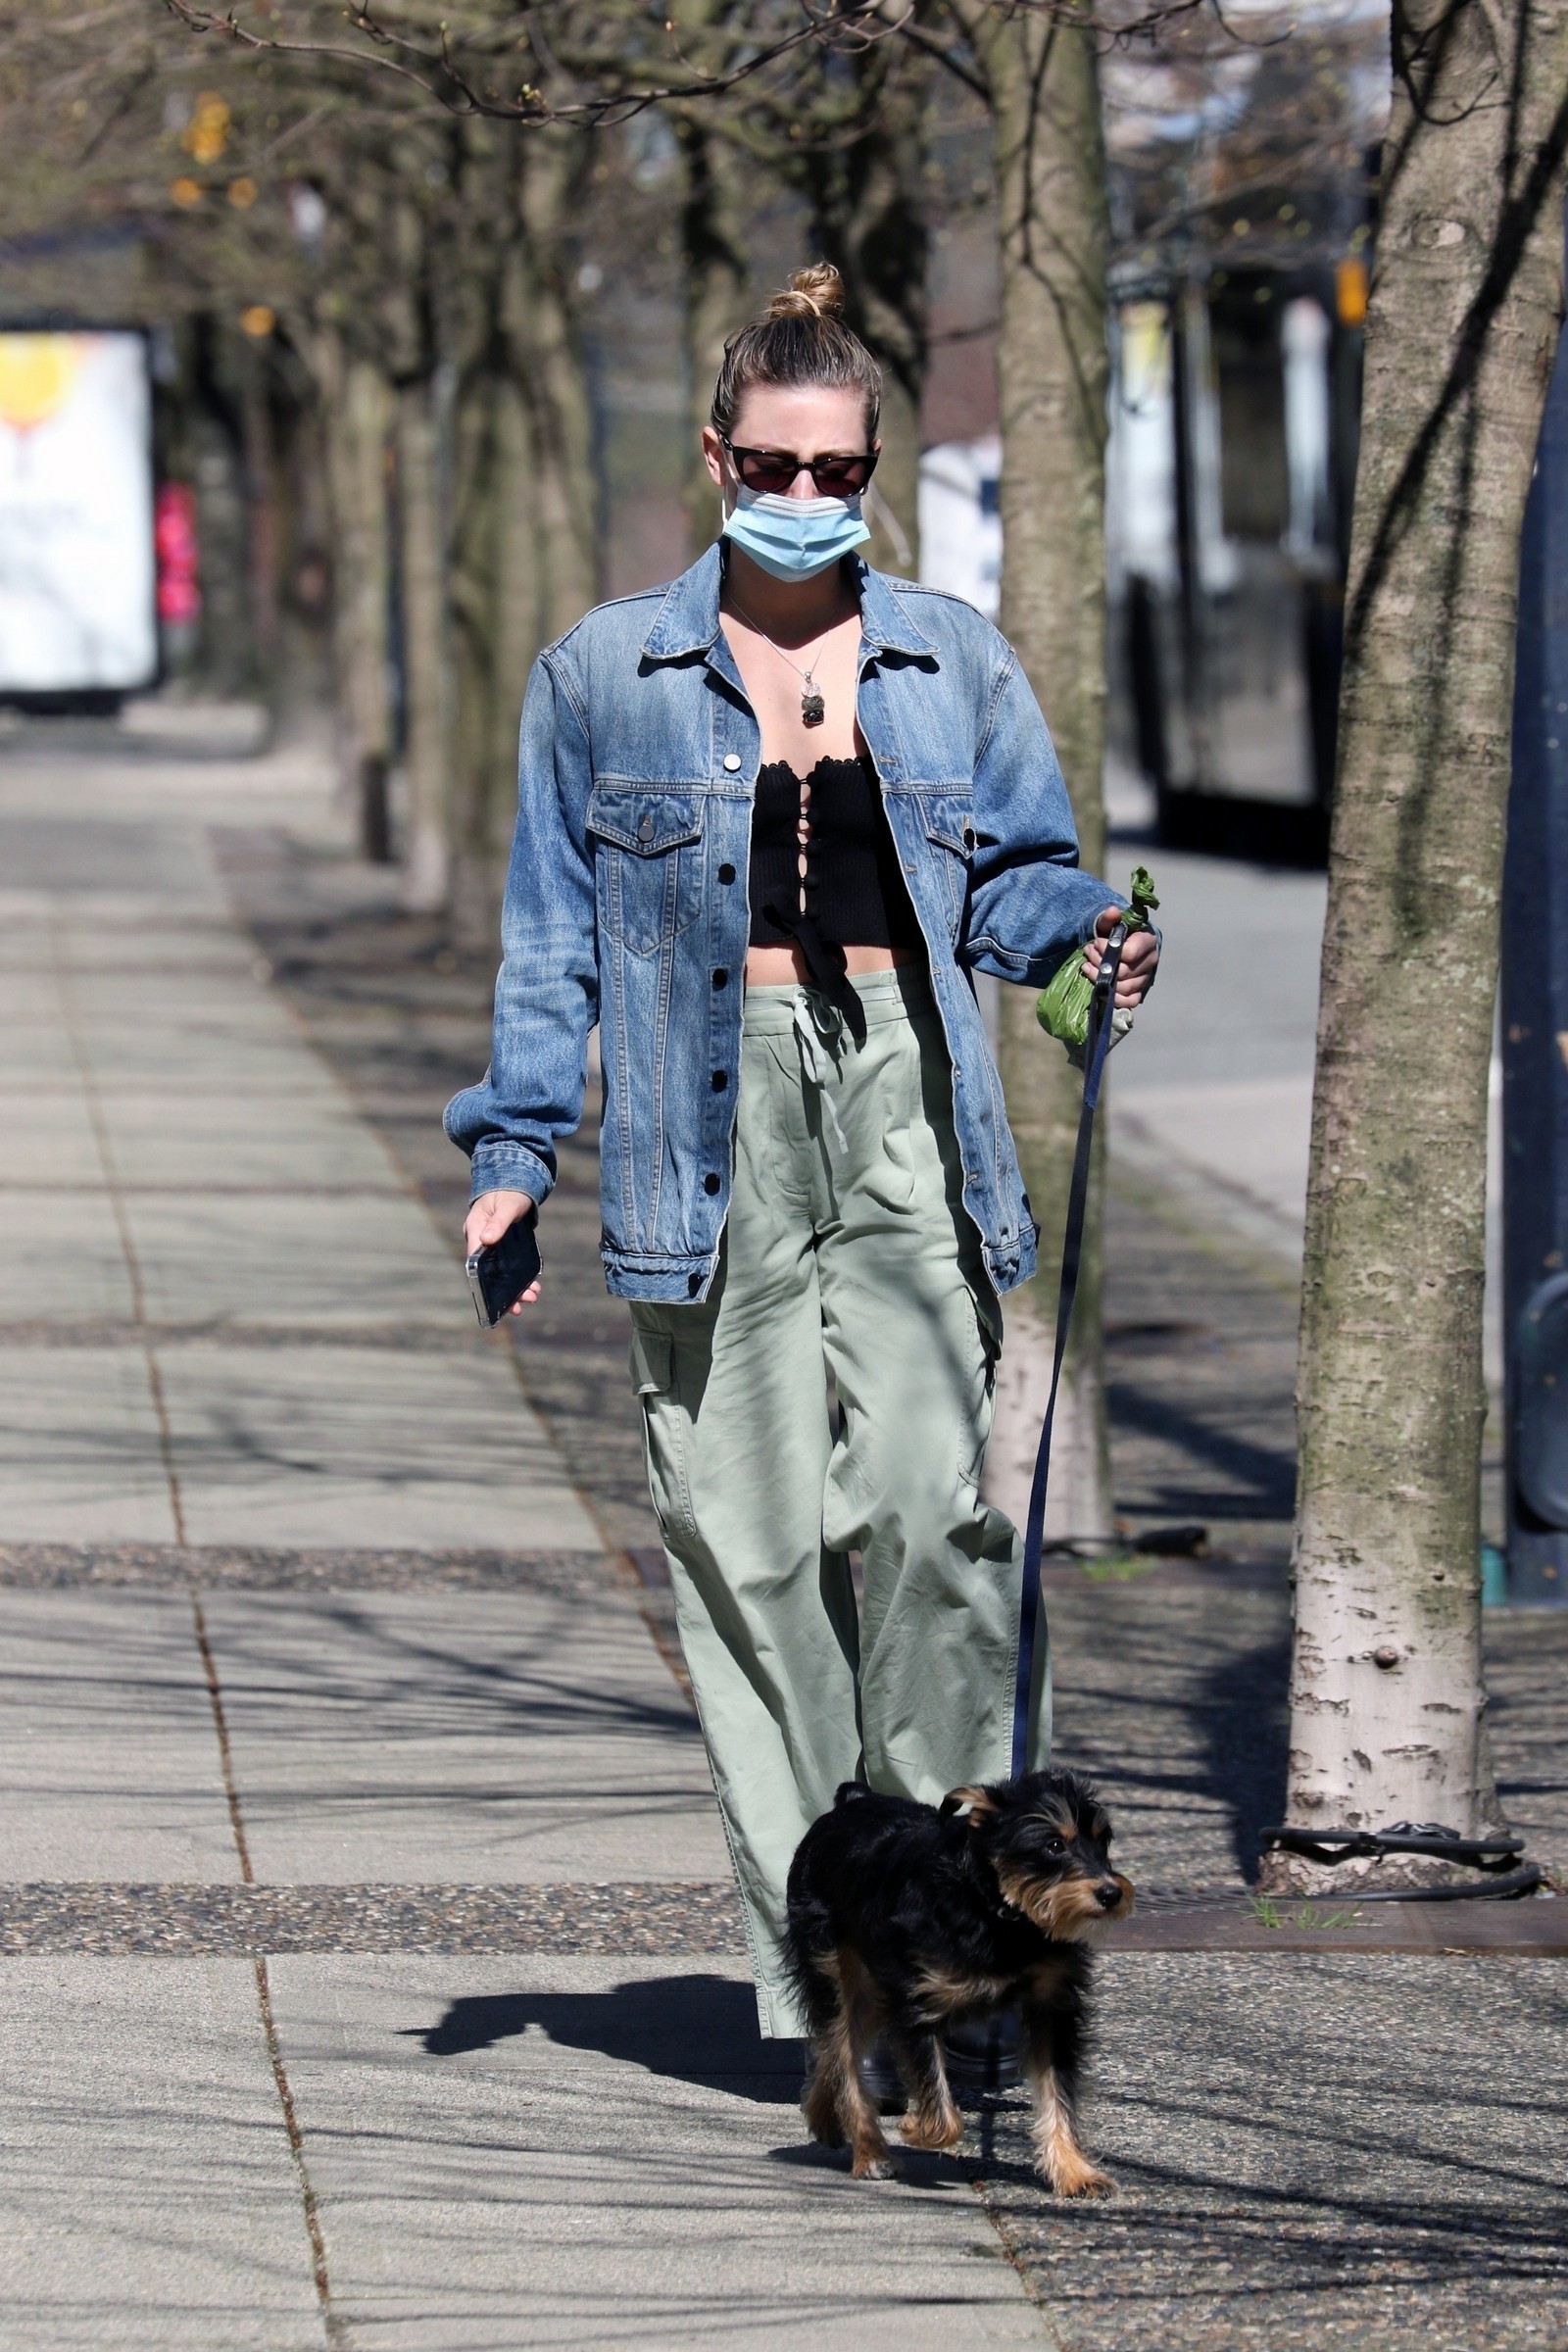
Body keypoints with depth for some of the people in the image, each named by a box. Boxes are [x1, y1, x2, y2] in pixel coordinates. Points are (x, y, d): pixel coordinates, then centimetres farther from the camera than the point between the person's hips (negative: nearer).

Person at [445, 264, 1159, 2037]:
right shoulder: (604, 675, 10)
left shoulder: (951, 662, 13)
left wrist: (1088, 930, -9)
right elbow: (553, 930, 12)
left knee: (925, 1498, -16)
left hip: (906, 1109, 0)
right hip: (712, 1124, 0)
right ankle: (811, 1950, 3)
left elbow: (1013, 876, 14)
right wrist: (513, 1149, 6)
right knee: (747, 1534, -3)